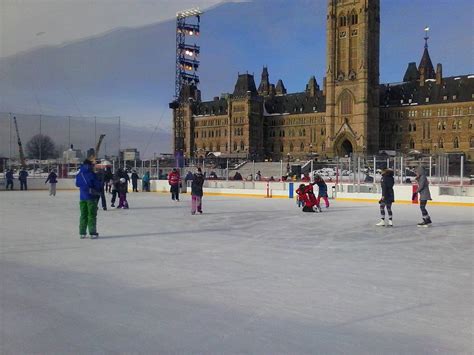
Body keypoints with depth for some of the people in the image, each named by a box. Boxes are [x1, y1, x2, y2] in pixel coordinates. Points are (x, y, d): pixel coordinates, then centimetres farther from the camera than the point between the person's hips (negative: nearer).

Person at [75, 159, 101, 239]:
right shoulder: (92, 174, -12)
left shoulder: (79, 175, 5)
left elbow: (77, 184, 15)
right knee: (92, 215, 1)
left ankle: (82, 233, 14)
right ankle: (92, 233, 0)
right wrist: (97, 190, 10)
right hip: (91, 197, -5)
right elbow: (97, 185, -10)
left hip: (82, 197, 5)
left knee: (83, 215, 13)